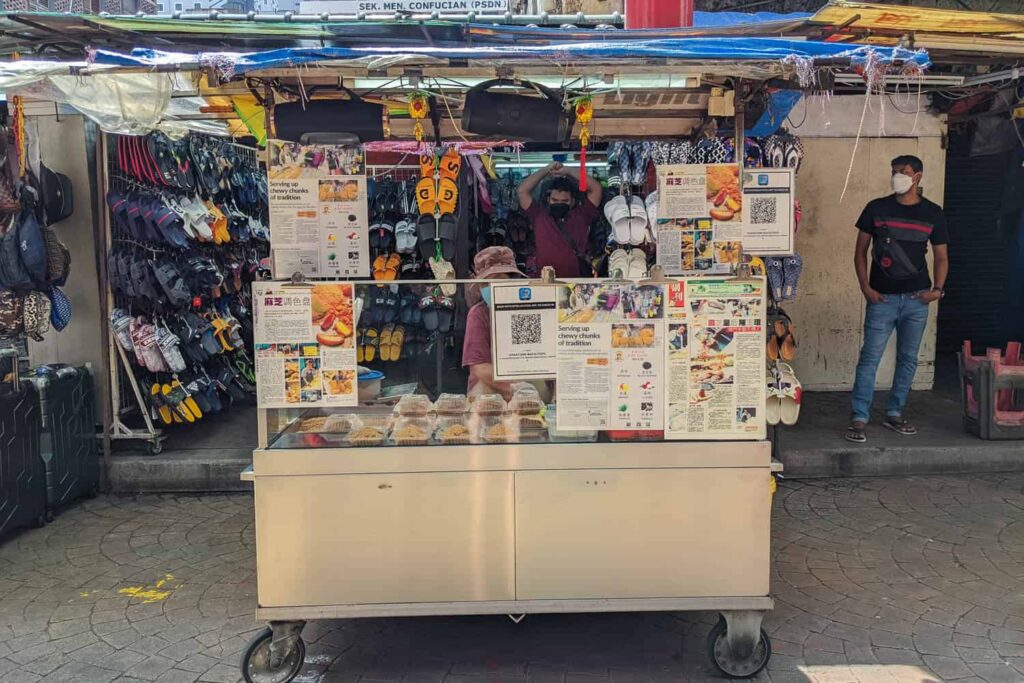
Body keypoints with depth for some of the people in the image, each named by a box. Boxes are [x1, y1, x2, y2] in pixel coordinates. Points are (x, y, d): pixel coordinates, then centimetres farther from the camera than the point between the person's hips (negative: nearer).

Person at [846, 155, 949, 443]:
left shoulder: (932, 213, 6)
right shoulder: (877, 208, 2)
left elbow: (941, 257, 12)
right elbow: (860, 251, 4)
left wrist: (937, 288, -5)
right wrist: (865, 287, -7)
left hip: (917, 299, 3)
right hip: (882, 297, -2)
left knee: (908, 359, 10)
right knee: (870, 357, -7)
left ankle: (894, 414, 23)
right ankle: (859, 419, -5)